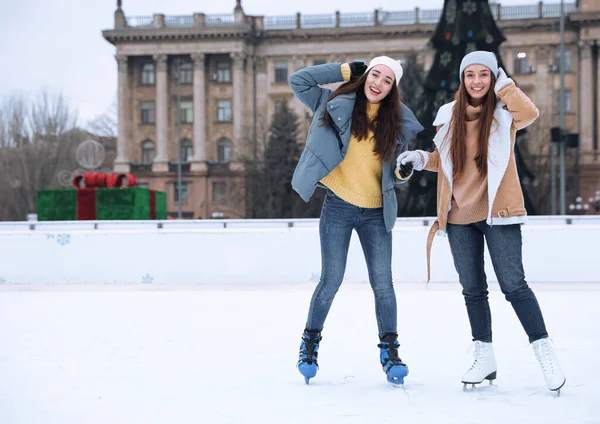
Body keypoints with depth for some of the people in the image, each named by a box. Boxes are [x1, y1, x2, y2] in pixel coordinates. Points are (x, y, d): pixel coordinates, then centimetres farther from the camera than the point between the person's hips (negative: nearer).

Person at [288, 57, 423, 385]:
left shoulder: (397, 121, 7)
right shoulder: (337, 104, 2)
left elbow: (395, 172, 14)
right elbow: (298, 80, -1)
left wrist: (404, 172, -11)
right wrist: (346, 71, -1)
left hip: (376, 212, 2)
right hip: (338, 207, -2)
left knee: (383, 284, -1)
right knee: (331, 281, 0)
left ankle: (389, 350, 11)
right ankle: (310, 343, 18)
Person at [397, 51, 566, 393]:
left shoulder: (504, 112, -3)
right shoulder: (449, 115, 8)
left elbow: (530, 113, -26)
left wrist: (504, 85, -14)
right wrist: (421, 159, 1)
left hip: (498, 212, -4)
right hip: (459, 216, 4)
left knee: (513, 284, -6)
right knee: (473, 289, 9)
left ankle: (545, 352, 4)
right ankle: (485, 358, 19)